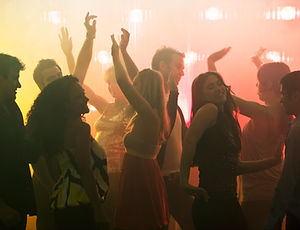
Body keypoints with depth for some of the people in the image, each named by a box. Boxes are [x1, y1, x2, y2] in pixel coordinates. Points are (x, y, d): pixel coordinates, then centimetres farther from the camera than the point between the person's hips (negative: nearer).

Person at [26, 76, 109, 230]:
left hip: (61, 206, 9)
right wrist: (98, 208, -15)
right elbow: (85, 172, -19)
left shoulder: (57, 129, 9)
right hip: (81, 206, -9)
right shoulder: (81, 129, -15)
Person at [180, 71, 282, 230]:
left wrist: (274, 161, 21)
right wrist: (185, 182, -23)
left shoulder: (226, 119, 15)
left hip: (228, 201, 8)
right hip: (212, 203, -8)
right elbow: (189, 141, -24)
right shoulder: (209, 110, -9)